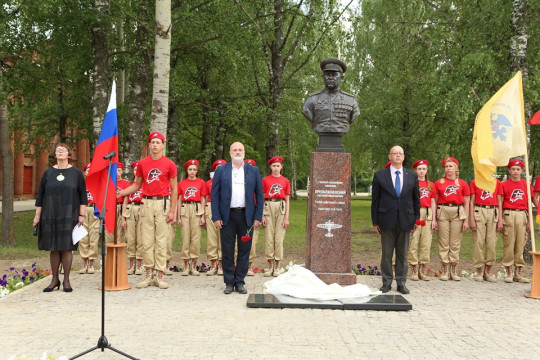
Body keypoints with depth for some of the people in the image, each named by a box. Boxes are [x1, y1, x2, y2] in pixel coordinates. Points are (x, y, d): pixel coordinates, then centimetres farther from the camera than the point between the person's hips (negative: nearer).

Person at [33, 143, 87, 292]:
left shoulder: (76, 173, 4)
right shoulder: (48, 173, 8)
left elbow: (83, 196, 3)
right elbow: (40, 196, 10)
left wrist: (82, 214, -4)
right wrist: (37, 215, 6)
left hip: (69, 216, -2)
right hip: (50, 217, 2)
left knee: (67, 247, -2)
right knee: (53, 248, 5)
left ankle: (66, 281, 7)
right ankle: (55, 279, 14)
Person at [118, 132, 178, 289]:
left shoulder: (169, 164, 1)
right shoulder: (142, 163, 8)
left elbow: (174, 189, 2)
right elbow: (137, 185, 17)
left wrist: (173, 211, -4)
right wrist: (121, 192, 1)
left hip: (163, 203, -2)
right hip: (147, 203, 2)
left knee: (161, 241, -1)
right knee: (147, 241, 3)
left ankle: (160, 275, 5)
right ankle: (148, 274, 11)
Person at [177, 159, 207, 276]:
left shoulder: (201, 182, 7)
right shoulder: (181, 183, 10)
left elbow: (203, 200, 6)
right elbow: (179, 200, 10)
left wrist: (202, 216, -2)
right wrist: (179, 217, 5)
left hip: (196, 210, -1)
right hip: (185, 209, 1)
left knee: (196, 238, -3)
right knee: (185, 238, 0)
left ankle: (194, 267, 3)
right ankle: (186, 267, 5)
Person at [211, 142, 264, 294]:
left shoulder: (253, 170, 8)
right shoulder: (221, 170, 5)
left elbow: (259, 195, 7)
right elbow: (214, 195, 3)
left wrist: (258, 217, 0)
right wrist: (216, 217, -5)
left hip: (247, 216, 1)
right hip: (227, 216, -1)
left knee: (244, 251, 4)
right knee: (227, 251, 3)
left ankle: (239, 281, 15)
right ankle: (229, 282, 14)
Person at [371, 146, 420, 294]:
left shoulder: (412, 176, 8)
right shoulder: (379, 175, 3)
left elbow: (416, 199, 11)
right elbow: (375, 200, 3)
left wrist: (416, 219, 6)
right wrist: (375, 221, 0)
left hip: (405, 220, 1)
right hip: (387, 220, -1)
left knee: (403, 254, 7)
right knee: (386, 253, 4)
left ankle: (401, 283, 16)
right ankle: (387, 282, 14)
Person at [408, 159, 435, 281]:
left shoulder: (431, 185, 14)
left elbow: (433, 203, 14)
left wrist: (433, 218, 6)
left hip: (427, 213, 4)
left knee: (426, 242, 3)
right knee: (413, 242, -6)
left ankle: (422, 271, 10)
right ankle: (414, 271, 1)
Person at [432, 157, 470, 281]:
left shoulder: (462, 184, 9)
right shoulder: (439, 183, 9)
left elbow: (466, 203, 8)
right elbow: (435, 201, 7)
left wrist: (466, 220, 1)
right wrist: (434, 219, -1)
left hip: (457, 213, 0)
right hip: (442, 212, 0)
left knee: (455, 243, 2)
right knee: (443, 243, 0)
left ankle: (454, 271, 9)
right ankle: (444, 271, 5)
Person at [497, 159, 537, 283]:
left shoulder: (526, 185, 9)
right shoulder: (504, 184, 4)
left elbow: (533, 201, 11)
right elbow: (500, 203, 2)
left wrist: (529, 220, 5)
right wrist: (500, 220, -7)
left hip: (522, 215, 2)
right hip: (508, 214, -2)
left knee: (520, 245, 4)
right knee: (508, 244, -1)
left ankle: (519, 273, 11)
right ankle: (508, 273, 5)